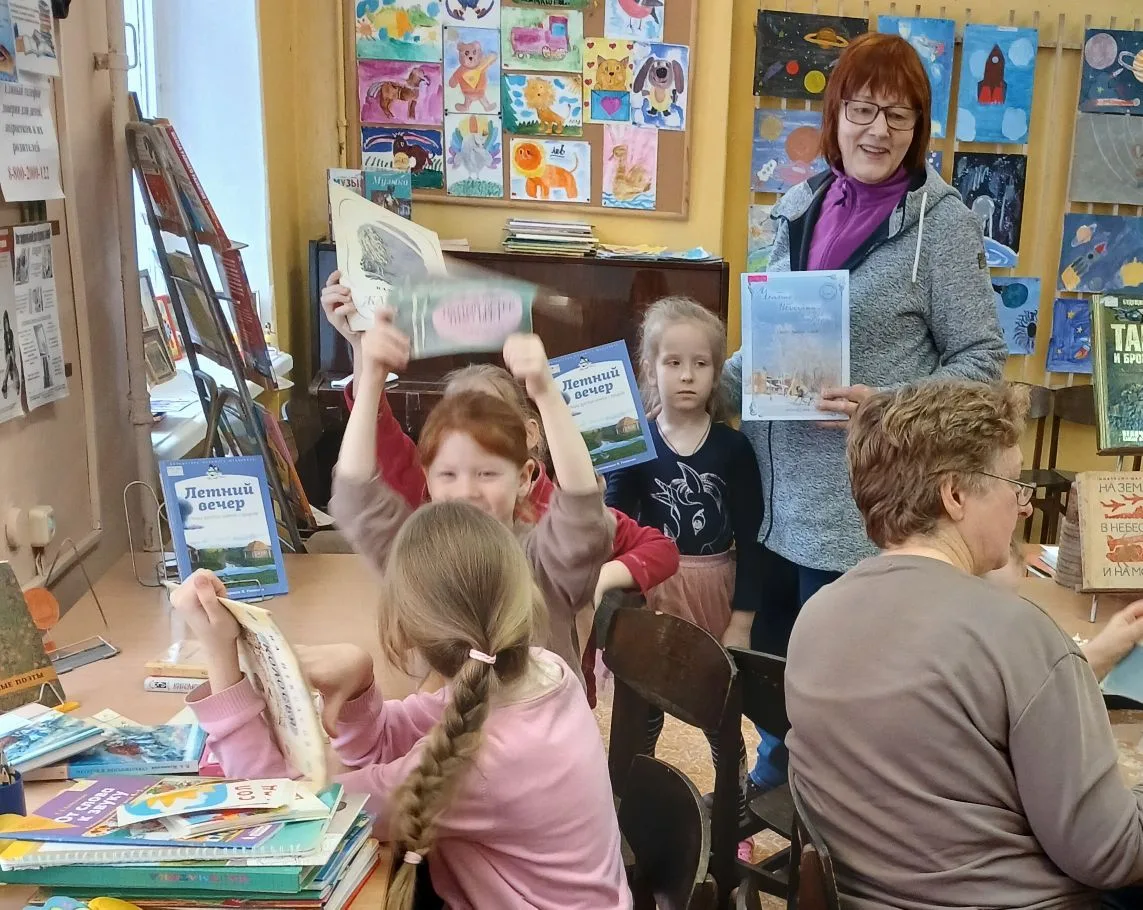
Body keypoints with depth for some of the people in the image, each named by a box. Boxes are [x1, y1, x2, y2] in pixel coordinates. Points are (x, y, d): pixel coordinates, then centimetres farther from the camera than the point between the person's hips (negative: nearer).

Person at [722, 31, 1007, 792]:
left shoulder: (942, 223, -8)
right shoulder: (802, 207, 7)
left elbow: (982, 360, -8)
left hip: (866, 498, -5)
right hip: (782, 484, 6)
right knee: (770, 656, 18)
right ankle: (771, 791, 42)